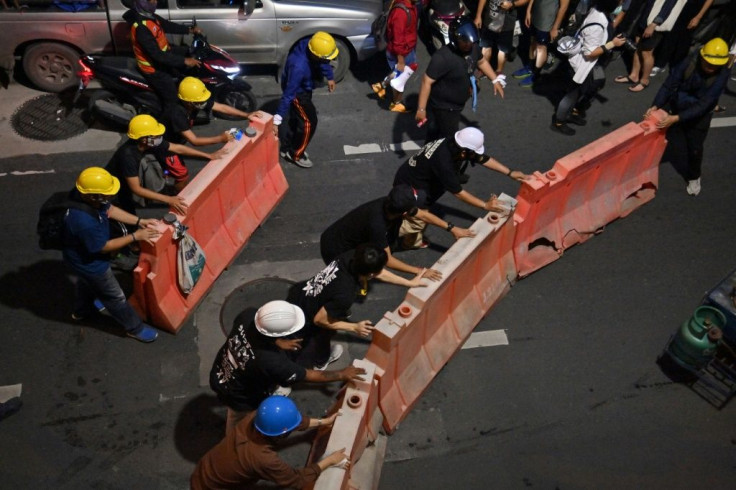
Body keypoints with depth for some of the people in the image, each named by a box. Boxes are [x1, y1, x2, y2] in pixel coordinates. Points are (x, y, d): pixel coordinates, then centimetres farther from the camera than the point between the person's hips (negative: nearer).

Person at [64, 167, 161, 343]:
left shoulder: (84, 196, -20)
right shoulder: (85, 222, -45)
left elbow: (110, 209, -3)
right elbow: (104, 247, -29)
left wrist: (139, 221, -8)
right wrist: (135, 236, -24)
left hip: (83, 256, 9)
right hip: (89, 263, -8)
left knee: (86, 283, 37)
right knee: (115, 297, 13)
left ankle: (82, 310, 65)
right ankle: (135, 328, 36)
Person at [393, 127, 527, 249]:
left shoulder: (454, 144, -12)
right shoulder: (443, 163, -38)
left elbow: (484, 159, -1)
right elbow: (458, 192, -29)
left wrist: (510, 173, 1)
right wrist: (485, 205, -25)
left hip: (417, 179, 9)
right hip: (408, 187, -9)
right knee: (418, 221, 2)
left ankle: (413, 241, 40)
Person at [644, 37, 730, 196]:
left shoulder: (722, 74, -27)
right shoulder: (689, 62, -27)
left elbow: (703, 104, -31)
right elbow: (669, 85, -21)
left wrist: (677, 118, -40)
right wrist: (655, 106, -33)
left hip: (699, 115, -1)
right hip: (676, 108, 1)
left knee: (694, 148, 5)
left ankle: (694, 177, 29)